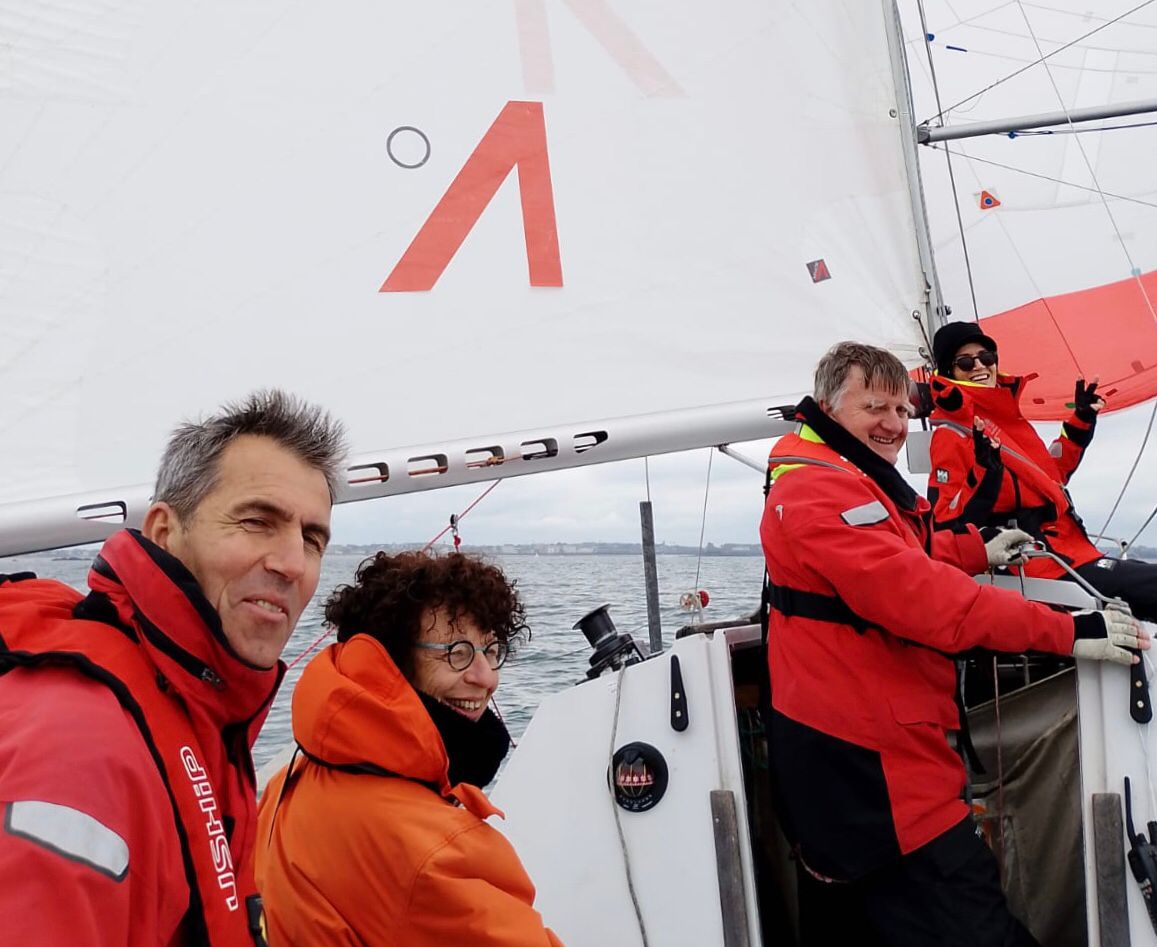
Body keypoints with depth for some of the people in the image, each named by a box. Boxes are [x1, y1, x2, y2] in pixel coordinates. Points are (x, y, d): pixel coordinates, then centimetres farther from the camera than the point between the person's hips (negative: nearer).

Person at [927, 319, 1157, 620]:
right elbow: (948, 525, -18)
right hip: (1039, 568, -9)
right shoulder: (950, 435, -11)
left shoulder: (1006, 414, 16)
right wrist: (985, 474, -31)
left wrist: (1080, 422, 24)